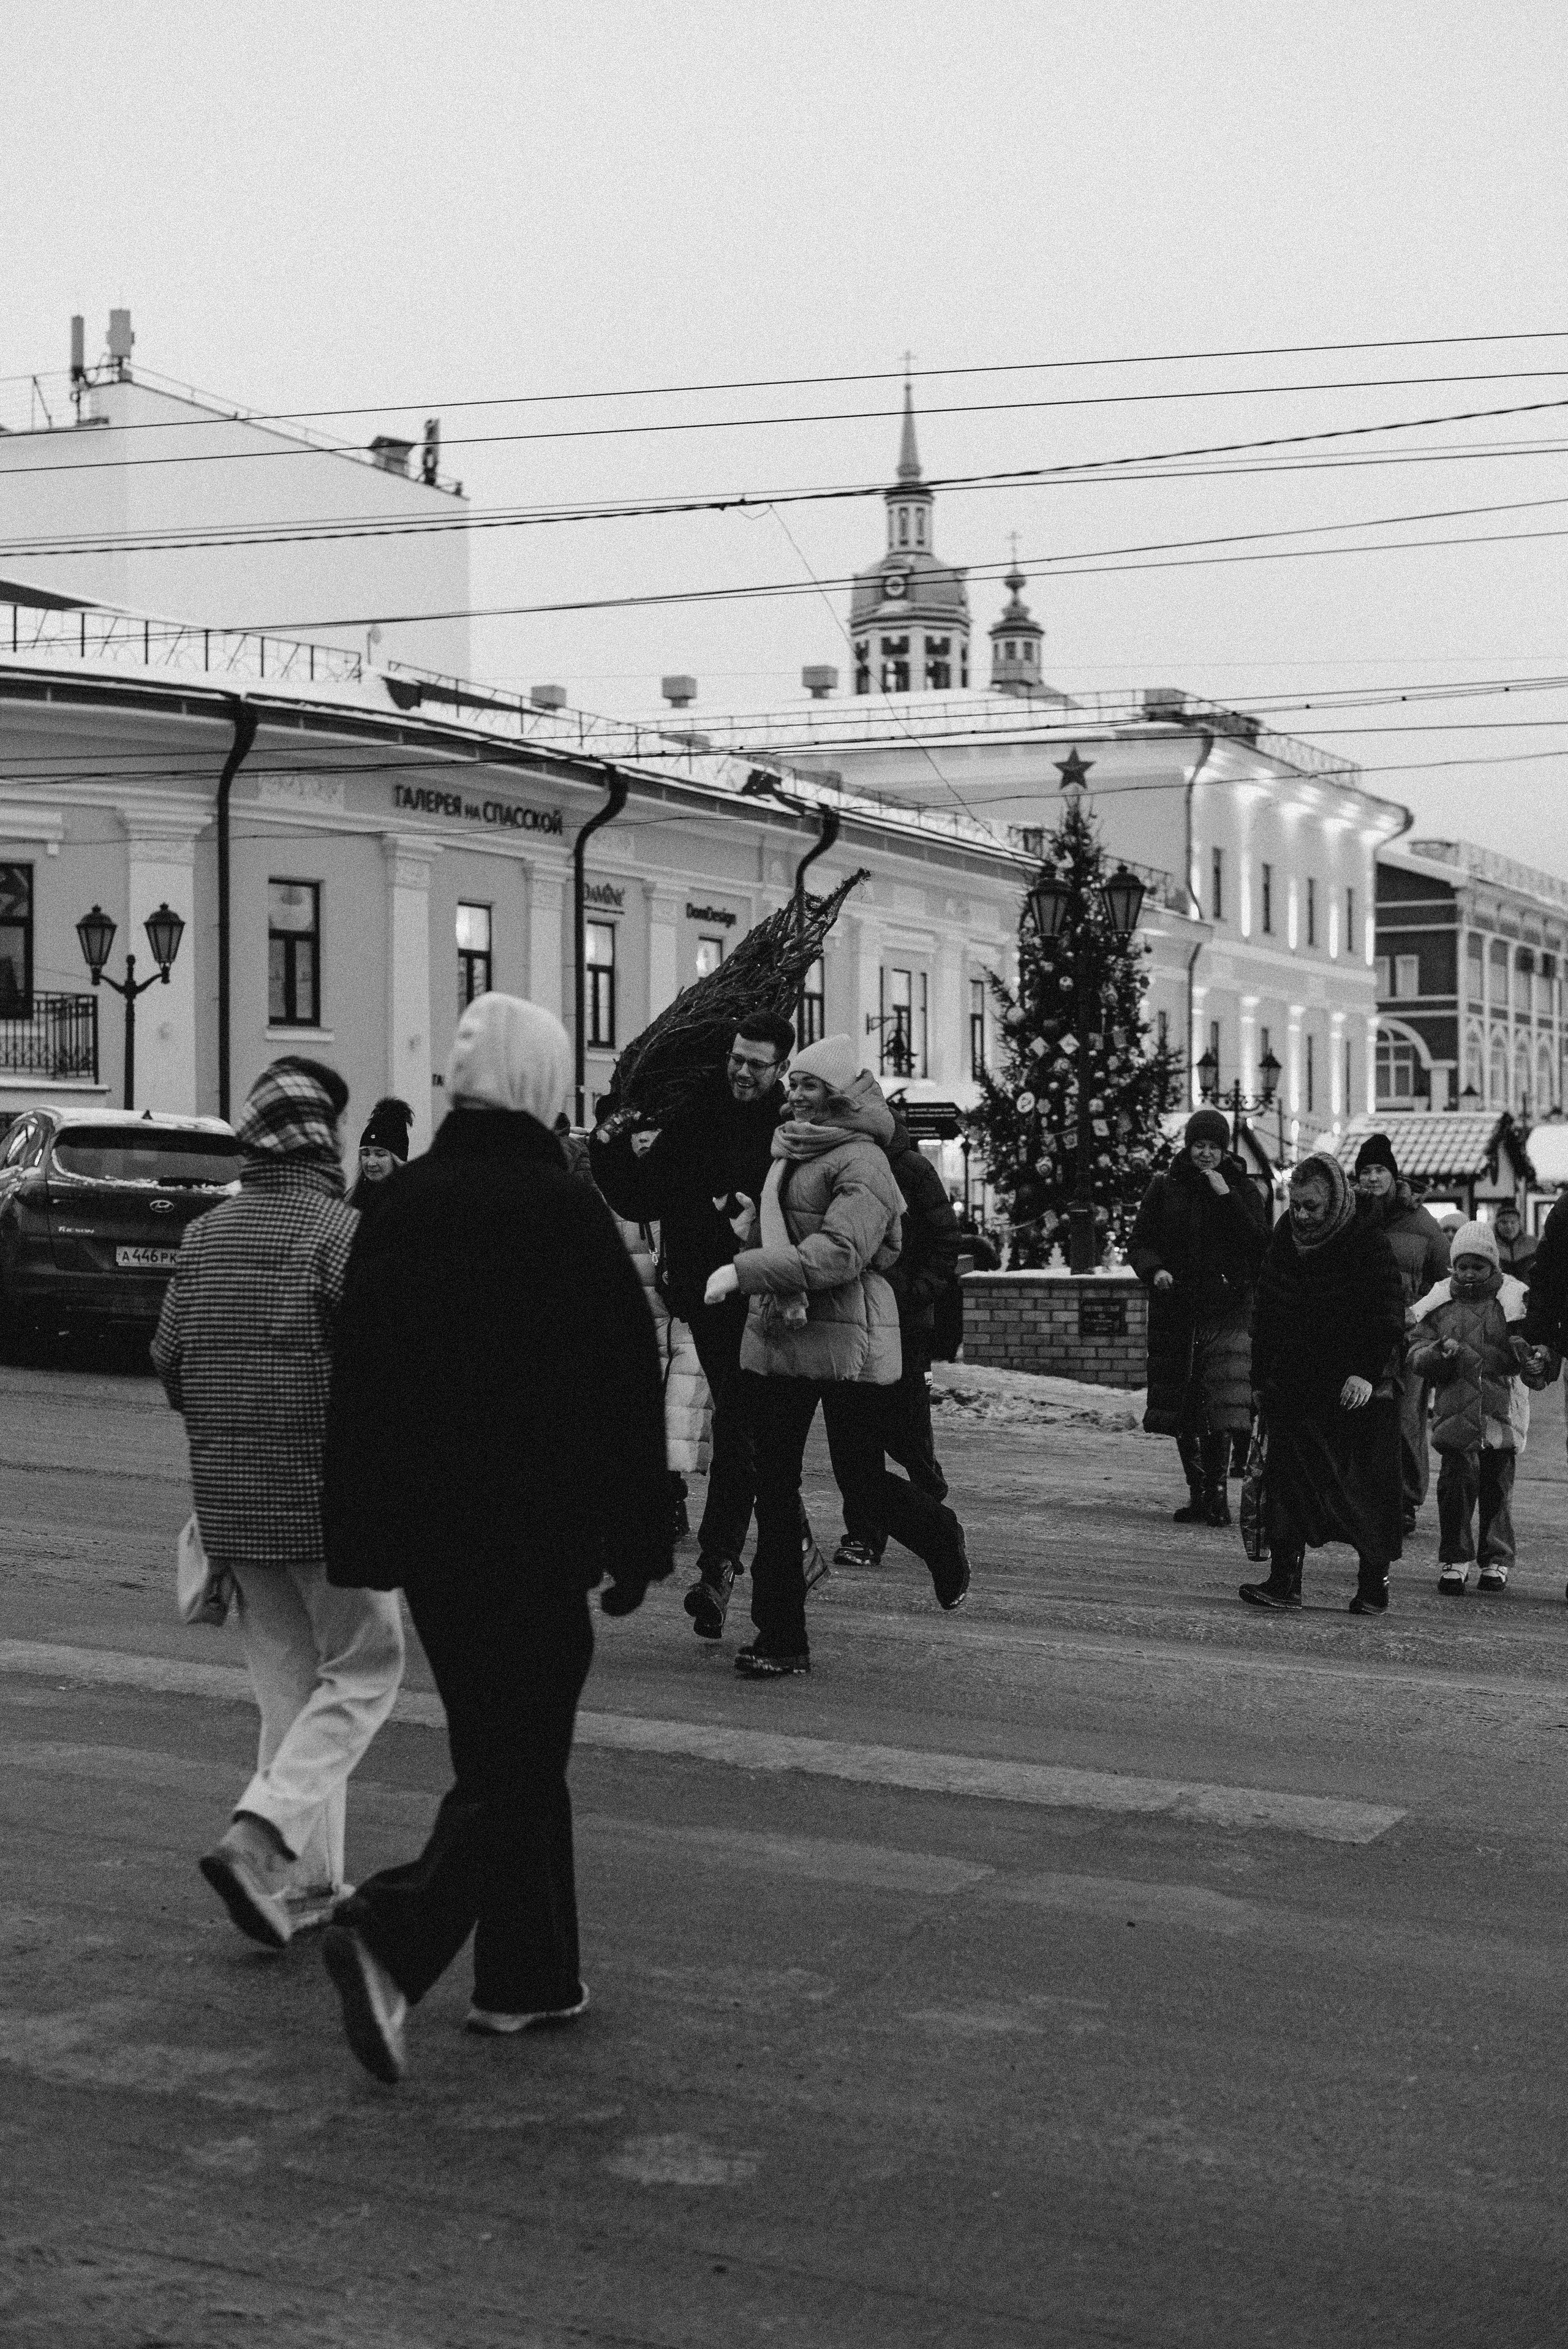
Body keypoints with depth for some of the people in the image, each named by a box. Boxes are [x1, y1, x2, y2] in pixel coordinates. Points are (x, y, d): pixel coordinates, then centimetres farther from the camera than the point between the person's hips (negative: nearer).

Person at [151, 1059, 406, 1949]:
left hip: (232, 1504, 7)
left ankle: (309, 1884, 17)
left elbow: (170, 1363, 9)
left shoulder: (205, 1236, 7)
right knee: (361, 1674, 5)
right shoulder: (342, 1233, -13)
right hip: (331, 1503, -7)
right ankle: (260, 1839, -11)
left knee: (287, 1684, 15)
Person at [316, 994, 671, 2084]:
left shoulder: (406, 1204, 2)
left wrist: (362, 1539, 10)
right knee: (518, 1758, 0)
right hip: (539, 1532, -5)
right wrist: (639, 1542, -1)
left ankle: (529, 1977, 23)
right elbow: (629, 1388, -9)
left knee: (504, 1747, 17)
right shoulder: (569, 1213, -11)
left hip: (429, 1532, 5)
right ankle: (393, 1939, -17)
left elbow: (361, 1373, 4)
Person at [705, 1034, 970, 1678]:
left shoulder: (861, 1163, -12)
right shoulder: (786, 1153, 14)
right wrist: (753, 1218, 8)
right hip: (773, 1335, 7)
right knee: (774, 1486, 4)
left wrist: (744, 1270, -26)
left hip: (845, 1339, -7)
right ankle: (780, 1637, 9)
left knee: (866, 1476, 3)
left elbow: (839, 1254, -25)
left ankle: (943, 1541, 36)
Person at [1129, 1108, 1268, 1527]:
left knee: (1223, 1413, -15)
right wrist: (1154, 1270, -13)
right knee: (1184, 1414, 5)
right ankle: (1197, 1490, 16)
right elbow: (1139, 1243, 8)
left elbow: (1261, 1244, -6)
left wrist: (1227, 1198, -13)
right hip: (1175, 1311, 2)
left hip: (1228, 1309, -2)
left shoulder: (1243, 1189, 7)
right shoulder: (1164, 1188, 8)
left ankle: (1215, 1489, -9)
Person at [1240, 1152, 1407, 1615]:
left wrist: (1368, 1373, -22)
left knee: (1368, 1486, 0)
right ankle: (1283, 1581, 2)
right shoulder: (1285, 1238, 8)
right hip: (1293, 1382, 5)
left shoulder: (1369, 1243, -8)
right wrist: (1261, 1377, 12)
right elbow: (1265, 1312, 15)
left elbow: (1387, 1316, -12)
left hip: (1355, 1388, -5)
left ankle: (1374, 1586, 10)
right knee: (1286, 1480, -1)